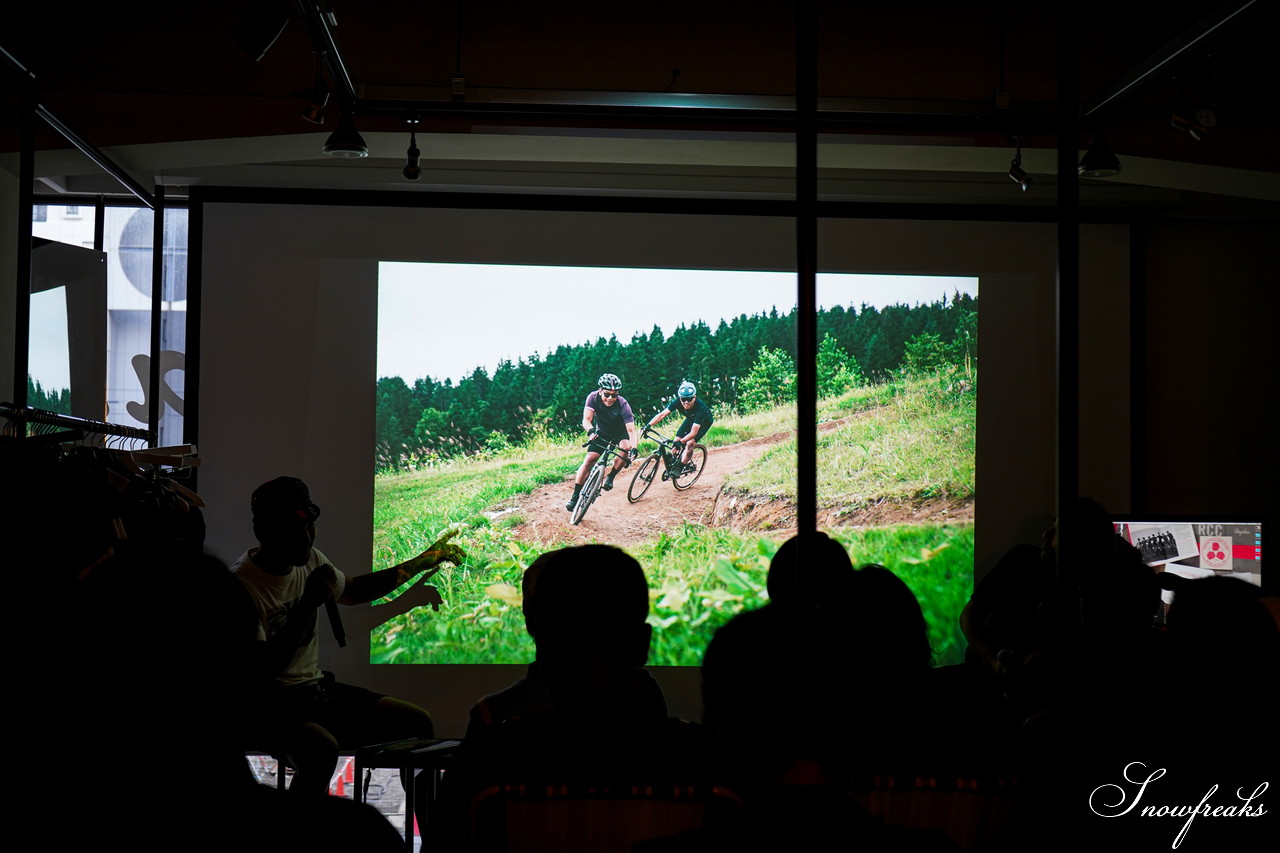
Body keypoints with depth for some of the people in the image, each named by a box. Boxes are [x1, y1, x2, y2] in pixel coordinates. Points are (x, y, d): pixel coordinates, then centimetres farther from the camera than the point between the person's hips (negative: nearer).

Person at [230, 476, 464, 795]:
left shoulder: (309, 559, 6)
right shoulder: (242, 585, -18)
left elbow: (352, 591, 28)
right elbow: (264, 668, -22)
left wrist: (419, 564, 24)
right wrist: (308, 604, -26)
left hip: (316, 688, 8)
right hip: (267, 704, -8)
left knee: (417, 722, -3)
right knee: (323, 749, -39)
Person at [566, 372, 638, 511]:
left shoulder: (623, 405, -32)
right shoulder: (593, 397, -26)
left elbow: (631, 430, -36)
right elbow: (586, 419, -31)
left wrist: (634, 449, -52)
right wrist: (591, 431, -54)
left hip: (619, 432, -1)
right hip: (601, 432, 1)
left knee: (626, 448, -31)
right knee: (589, 459, -14)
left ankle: (610, 477, -8)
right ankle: (575, 496, -9)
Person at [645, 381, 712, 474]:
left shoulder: (700, 408, -41)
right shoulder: (677, 402, -30)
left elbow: (693, 432, -43)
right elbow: (662, 414, -34)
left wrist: (681, 442, -56)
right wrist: (648, 426, -46)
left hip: (705, 422, -5)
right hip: (691, 419, 5)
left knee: (690, 443, -23)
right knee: (677, 440, -9)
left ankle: (683, 466, -5)